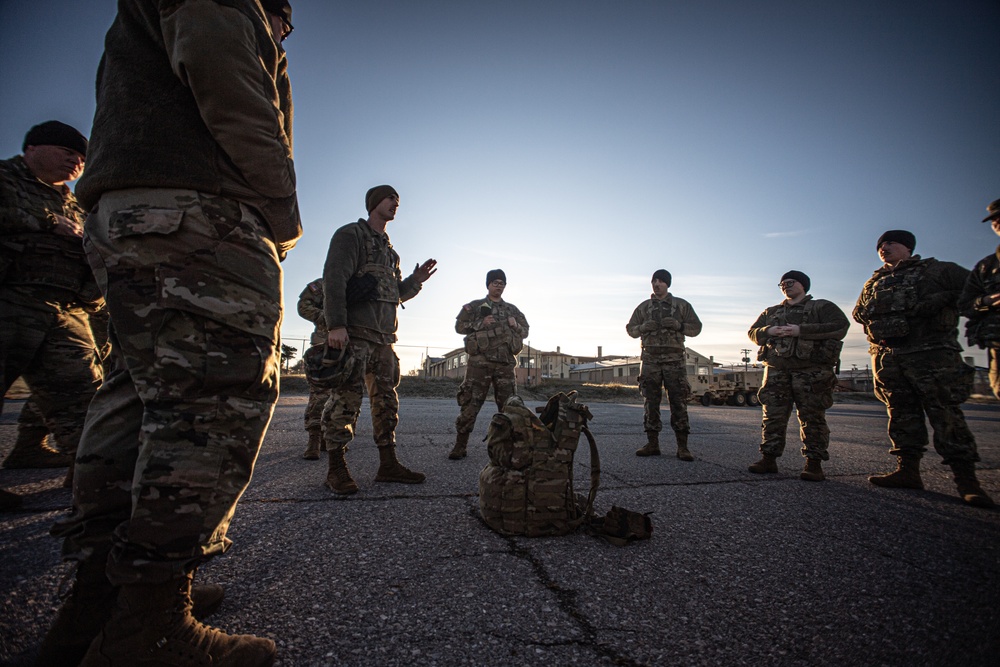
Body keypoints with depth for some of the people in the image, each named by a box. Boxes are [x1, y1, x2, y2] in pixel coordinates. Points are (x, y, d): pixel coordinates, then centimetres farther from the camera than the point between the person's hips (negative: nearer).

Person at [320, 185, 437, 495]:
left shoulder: (389, 249, 26)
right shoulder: (351, 234, 2)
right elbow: (334, 278, -11)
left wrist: (415, 281, 7)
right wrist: (336, 324, -22)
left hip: (383, 335, 8)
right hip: (354, 332, -8)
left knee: (386, 399, 7)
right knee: (346, 398, -8)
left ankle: (388, 463, 14)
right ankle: (336, 469, 2)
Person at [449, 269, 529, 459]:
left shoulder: (512, 309, 19)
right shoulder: (475, 306, 9)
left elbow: (525, 331, 22)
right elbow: (459, 325, 3)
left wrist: (516, 326, 0)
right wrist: (481, 324, -10)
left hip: (506, 362, 4)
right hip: (480, 360, -3)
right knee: (470, 402, -5)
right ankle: (460, 445, 2)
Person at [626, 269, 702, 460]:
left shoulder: (681, 305, 10)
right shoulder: (643, 307, 14)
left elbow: (696, 328, 8)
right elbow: (630, 329, 15)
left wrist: (678, 325, -10)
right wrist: (643, 327, -6)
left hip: (674, 359, -2)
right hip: (650, 359, 2)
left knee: (678, 402, -5)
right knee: (650, 402, 2)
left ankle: (682, 447, 1)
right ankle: (652, 444, 9)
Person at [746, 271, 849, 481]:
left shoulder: (822, 307, 9)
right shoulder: (771, 312, 22)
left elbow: (840, 326, -7)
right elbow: (752, 332, 16)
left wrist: (801, 330, -14)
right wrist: (768, 331, -7)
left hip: (812, 371, -4)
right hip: (776, 371, 4)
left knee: (812, 417, -2)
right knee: (773, 416, 1)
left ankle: (814, 463, 5)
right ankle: (769, 458, 7)